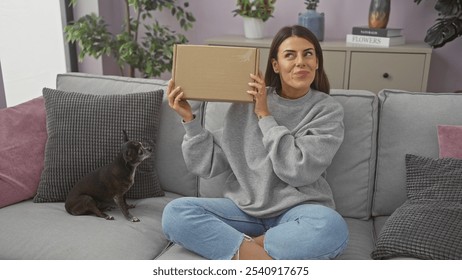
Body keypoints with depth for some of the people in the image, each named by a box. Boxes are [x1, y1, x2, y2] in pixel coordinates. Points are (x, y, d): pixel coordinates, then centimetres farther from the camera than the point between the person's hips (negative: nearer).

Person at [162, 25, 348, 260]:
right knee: (175, 212, -19)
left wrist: (265, 116, -12)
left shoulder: (328, 110, -2)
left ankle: (236, 246, -19)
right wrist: (189, 119, -10)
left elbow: (298, 171, -15)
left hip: (297, 211, -2)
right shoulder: (246, 103, 2)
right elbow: (207, 165, 2)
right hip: (245, 208, 2)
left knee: (331, 227, -35)